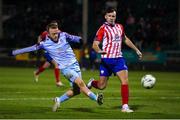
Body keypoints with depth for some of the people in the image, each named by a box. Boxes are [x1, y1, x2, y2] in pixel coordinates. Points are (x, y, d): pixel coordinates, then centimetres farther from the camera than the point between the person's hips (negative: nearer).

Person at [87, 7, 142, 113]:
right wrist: (99, 51, -37)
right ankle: (92, 83, 38)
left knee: (125, 80, -15)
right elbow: (95, 44, -15)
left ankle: (125, 106, -11)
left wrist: (136, 50, 29)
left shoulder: (120, 27, 10)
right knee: (102, 86, 2)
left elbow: (125, 39, 28)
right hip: (106, 59, -4)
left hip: (118, 58, 4)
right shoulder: (103, 29, -8)